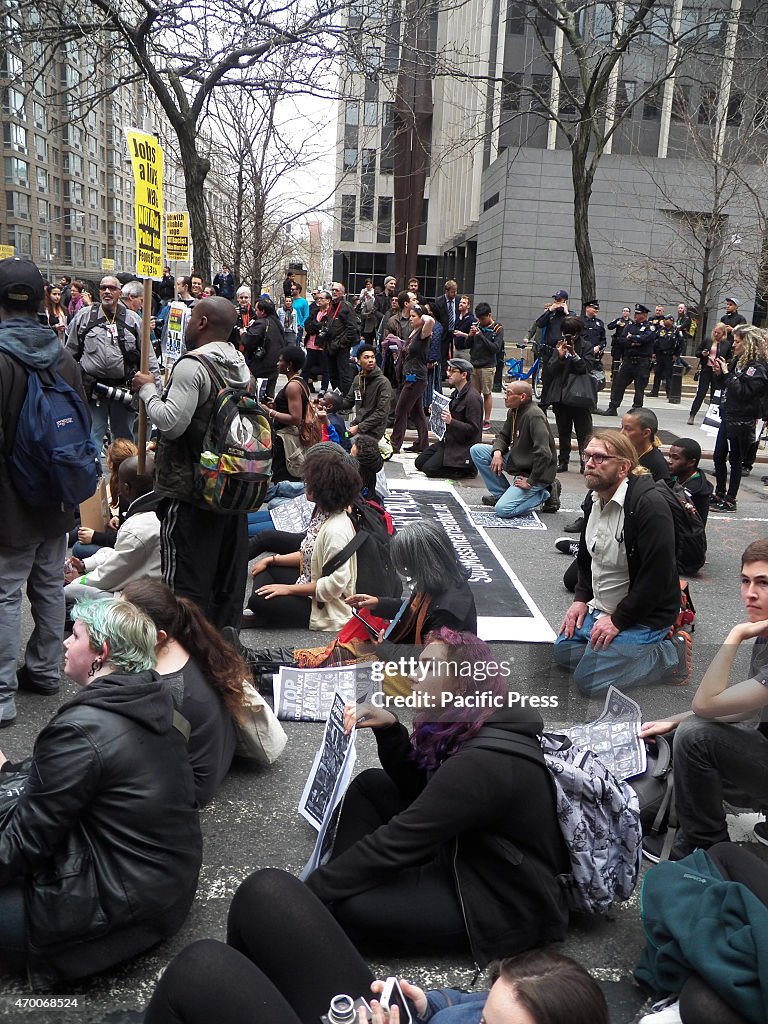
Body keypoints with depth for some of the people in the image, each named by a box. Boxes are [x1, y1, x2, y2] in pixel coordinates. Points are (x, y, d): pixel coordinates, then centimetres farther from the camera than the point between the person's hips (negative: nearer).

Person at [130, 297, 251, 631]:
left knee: (186, 579, 0)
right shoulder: (242, 366, 10)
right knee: (229, 579, 15)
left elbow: (171, 422, -22)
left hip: (190, 493, -8)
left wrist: (147, 390, -5)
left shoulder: (193, 365, -17)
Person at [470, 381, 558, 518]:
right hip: (517, 461, 9)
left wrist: (531, 482, -24)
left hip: (533, 471, -9)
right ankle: (501, 493, 8)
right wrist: (497, 451, -8)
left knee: (503, 509, -21)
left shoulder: (534, 416, -26)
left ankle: (545, 493, 0)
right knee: (477, 450, 1)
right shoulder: (513, 411, 3)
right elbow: (503, 435, 16)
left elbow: (543, 454, -31)